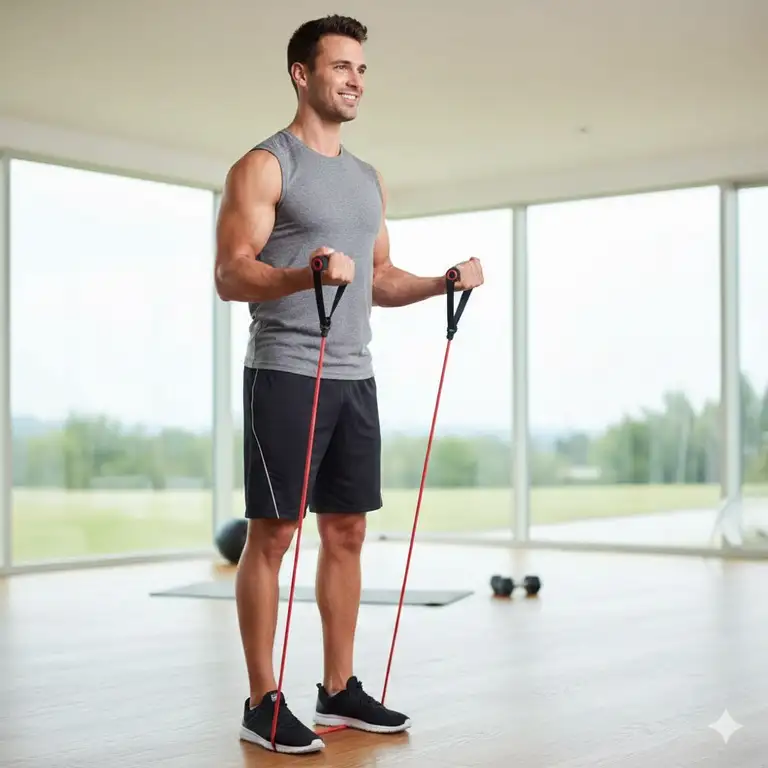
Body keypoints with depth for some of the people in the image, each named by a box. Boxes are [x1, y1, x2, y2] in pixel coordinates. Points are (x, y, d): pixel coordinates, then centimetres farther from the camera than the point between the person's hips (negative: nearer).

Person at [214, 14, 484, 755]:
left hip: (353, 376, 8)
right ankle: (262, 702, 3)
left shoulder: (368, 179, 17)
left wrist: (443, 280, 6)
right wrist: (305, 274, -32)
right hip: (285, 374, -8)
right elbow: (230, 276, -14)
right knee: (272, 533, -4)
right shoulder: (264, 166, -6)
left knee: (346, 533, 9)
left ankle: (339, 689, 19)